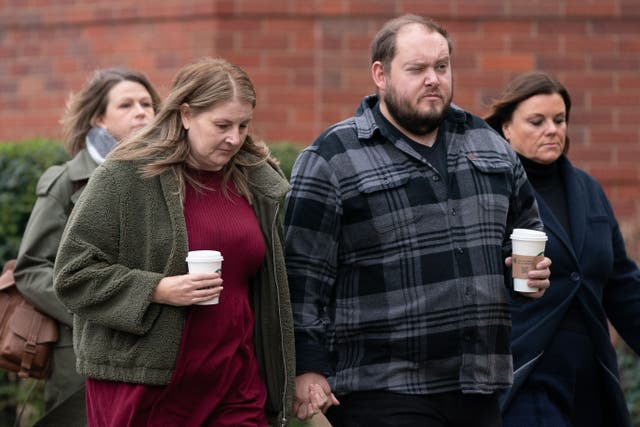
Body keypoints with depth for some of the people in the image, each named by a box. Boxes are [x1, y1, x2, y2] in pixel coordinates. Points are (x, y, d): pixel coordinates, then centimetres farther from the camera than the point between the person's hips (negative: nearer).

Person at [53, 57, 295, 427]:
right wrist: (157, 290, -17)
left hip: (236, 389, 4)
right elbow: (74, 273, -6)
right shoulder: (125, 177, -6)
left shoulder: (258, 182, 11)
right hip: (140, 388, -4)